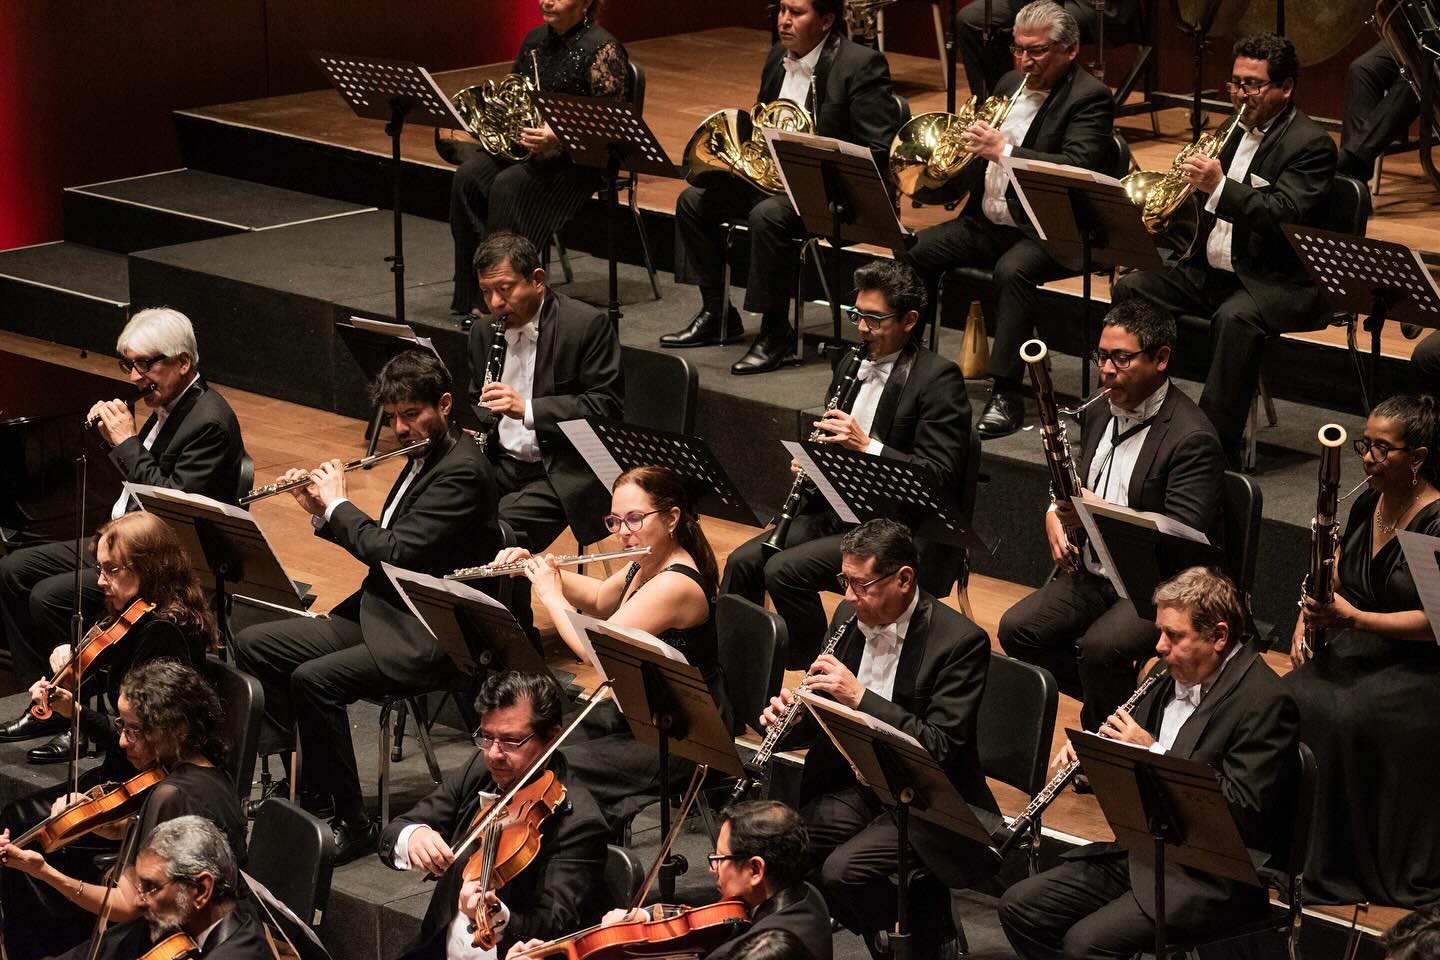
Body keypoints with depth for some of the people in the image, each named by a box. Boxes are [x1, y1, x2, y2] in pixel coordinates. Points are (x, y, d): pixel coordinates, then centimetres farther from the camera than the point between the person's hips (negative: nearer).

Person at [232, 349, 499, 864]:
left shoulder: (462, 471, -17)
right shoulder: (424, 459, 13)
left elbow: (396, 551, -24)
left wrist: (337, 504, -10)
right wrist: (321, 511, 6)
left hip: (429, 639, -11)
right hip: (383, 613, 11)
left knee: (315, 679, -30)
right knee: (252, 644, 6)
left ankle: (351, 822, -18)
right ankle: (316, 777, 10)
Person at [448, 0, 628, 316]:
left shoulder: (602, 49, -11)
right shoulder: (536, 39, 12)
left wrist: (557, 137, -31)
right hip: (524, 144, 7)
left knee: (507, 185, -31)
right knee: (467, 177, -19)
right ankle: (472, 293, -18)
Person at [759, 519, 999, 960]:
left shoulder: (960, 641, -16)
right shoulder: (849, 618, 5)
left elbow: (940, 747, -22)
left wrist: (860, 696, -27)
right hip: (854, 786, 7)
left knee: (844, 869, -29)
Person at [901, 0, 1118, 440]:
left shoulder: (1090, 98, -9)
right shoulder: (1011, 84, 15)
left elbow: (1079, 169, -24)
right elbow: (976, 157, 25)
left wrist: (1005, 151, -29)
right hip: (989, 220, 8)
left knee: (1012, 270, -35)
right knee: (915, 250, -9)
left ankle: (1006, 394, -32)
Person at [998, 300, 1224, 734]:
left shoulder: (1191, 437, -17)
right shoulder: (1099, 414, 9)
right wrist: (1056, 515, 0)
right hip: (1092, 570, 8)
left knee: (1100, 647, -32)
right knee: (1016, 629, -11)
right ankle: (1104, 697, 9)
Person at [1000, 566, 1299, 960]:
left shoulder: (1265, 702, -17)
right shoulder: (1177, 676, 10)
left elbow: (1242, 810, -24)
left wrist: (1152, 752, -22)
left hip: (1208, 878, -9)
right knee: (1019, 906, 0)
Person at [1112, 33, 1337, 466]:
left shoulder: (1311, 144, -11)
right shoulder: (1238, 129, 15)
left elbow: (1286, 215, -25)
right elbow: (1208, 200, 25)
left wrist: (1220, 187, -34)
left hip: (1277, 281, -8)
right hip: (1213, 268, 9)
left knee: (1235, 317, -37)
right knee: (1131, 289, -6)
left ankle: (1218, 444, -32)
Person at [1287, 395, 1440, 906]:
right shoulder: (1367, 505, 9)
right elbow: (1338, 580, 22)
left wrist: (1354, 618, -22)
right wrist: (1310, 615, 2)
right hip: (1355, 652, 7)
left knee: (1347, 719, -31)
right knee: (1288, 703, -21)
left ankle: (1347, 867, -17)